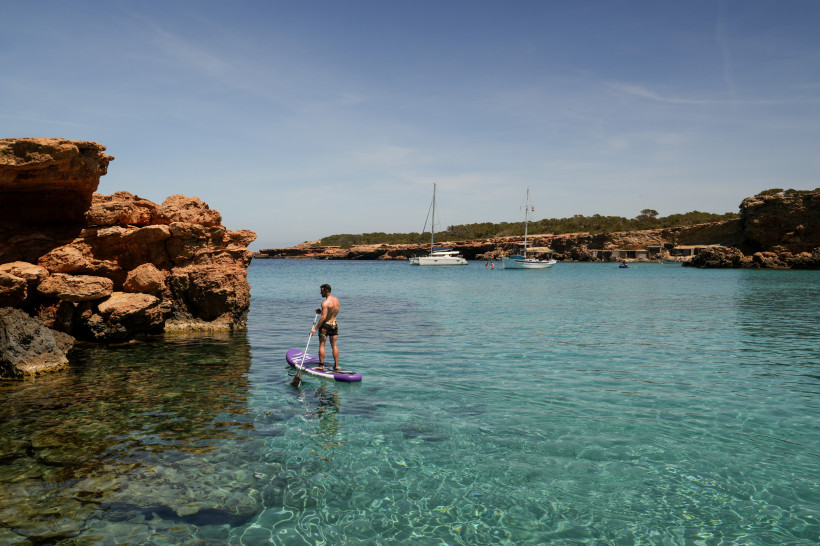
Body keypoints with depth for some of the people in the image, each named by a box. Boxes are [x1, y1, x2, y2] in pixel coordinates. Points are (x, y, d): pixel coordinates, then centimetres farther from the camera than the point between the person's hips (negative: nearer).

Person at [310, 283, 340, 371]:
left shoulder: (325, 303, -20)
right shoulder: (336, 300, 4)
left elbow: (323, 317, -24)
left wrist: (315, 329, -20)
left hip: (325, 325, -7)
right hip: (335, 324, 7)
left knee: (321, 345, 3)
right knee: (334, 345, 10)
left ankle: (321, 365, 6)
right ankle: (336, 365, 11)